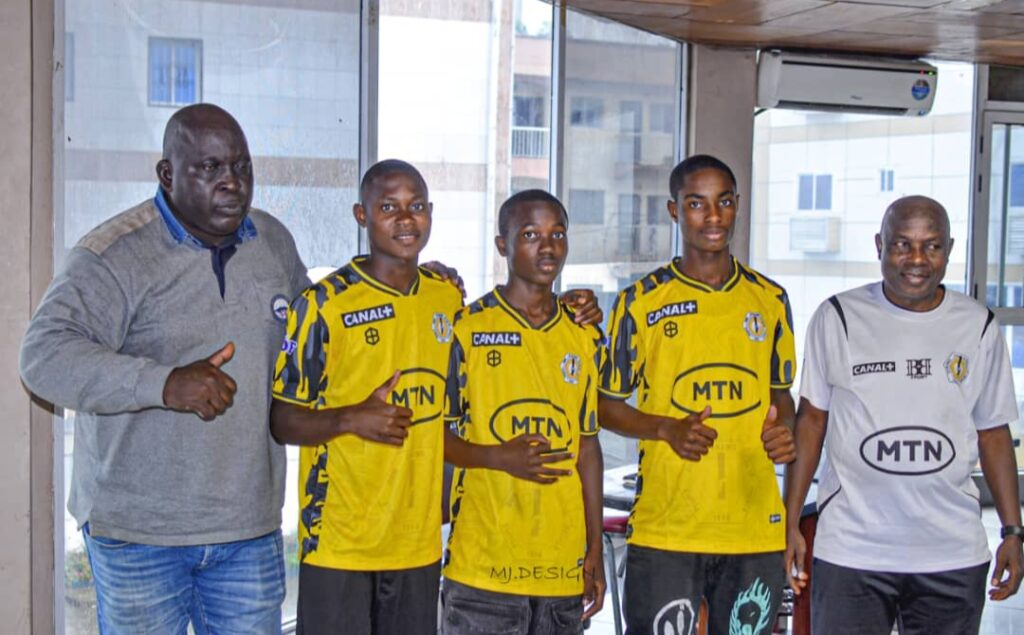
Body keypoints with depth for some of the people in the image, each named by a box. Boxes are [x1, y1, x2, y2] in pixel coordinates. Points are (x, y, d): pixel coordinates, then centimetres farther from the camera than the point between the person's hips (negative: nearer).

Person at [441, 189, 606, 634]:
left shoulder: (584, 338, 11)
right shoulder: (467, 329, -3)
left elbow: (587, 447, 13)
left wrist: (595, 551, 11)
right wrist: (501, 457, -19)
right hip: (482, 564, -4)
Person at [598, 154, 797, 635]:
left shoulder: (770, 300, 8)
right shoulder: (641, 302, -2)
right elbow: (606, 404, 3)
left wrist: (782, 429, -3)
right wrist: (668, 428, -14)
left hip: (756, 529, 3)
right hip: (663, 529, -3)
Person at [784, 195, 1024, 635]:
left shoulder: (979, 327, 5)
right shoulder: (838, 318, 0)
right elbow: (811, 421, 3)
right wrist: (791, 523, 0)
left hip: (954, 557, 2)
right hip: (850, 551, -2)